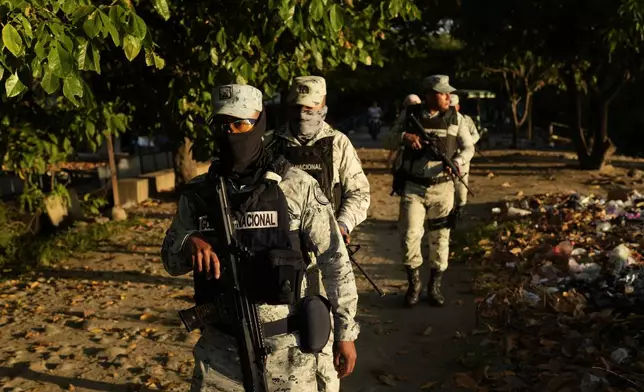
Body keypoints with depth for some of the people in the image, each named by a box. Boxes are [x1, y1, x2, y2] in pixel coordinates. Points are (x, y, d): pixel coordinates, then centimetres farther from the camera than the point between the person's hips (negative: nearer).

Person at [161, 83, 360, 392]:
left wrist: (345, 332, -3)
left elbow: (335, 261, -5)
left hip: (292, 346, -2)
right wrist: (189, 242, -15)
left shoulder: (297, 186, -9)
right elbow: (171, 261, 7)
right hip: (220, 347, 3)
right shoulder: (198, 193, 1)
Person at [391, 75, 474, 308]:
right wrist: (404, 136, -21)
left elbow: (468, 147, 5)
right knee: (410, 236, -7)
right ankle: (414, 284, 13)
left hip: (442, 188, 1)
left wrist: (458, 161, -16)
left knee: (440, 238, 6)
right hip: (412, 187, -1)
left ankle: (435, 287, 23)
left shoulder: (455, 119, 2)